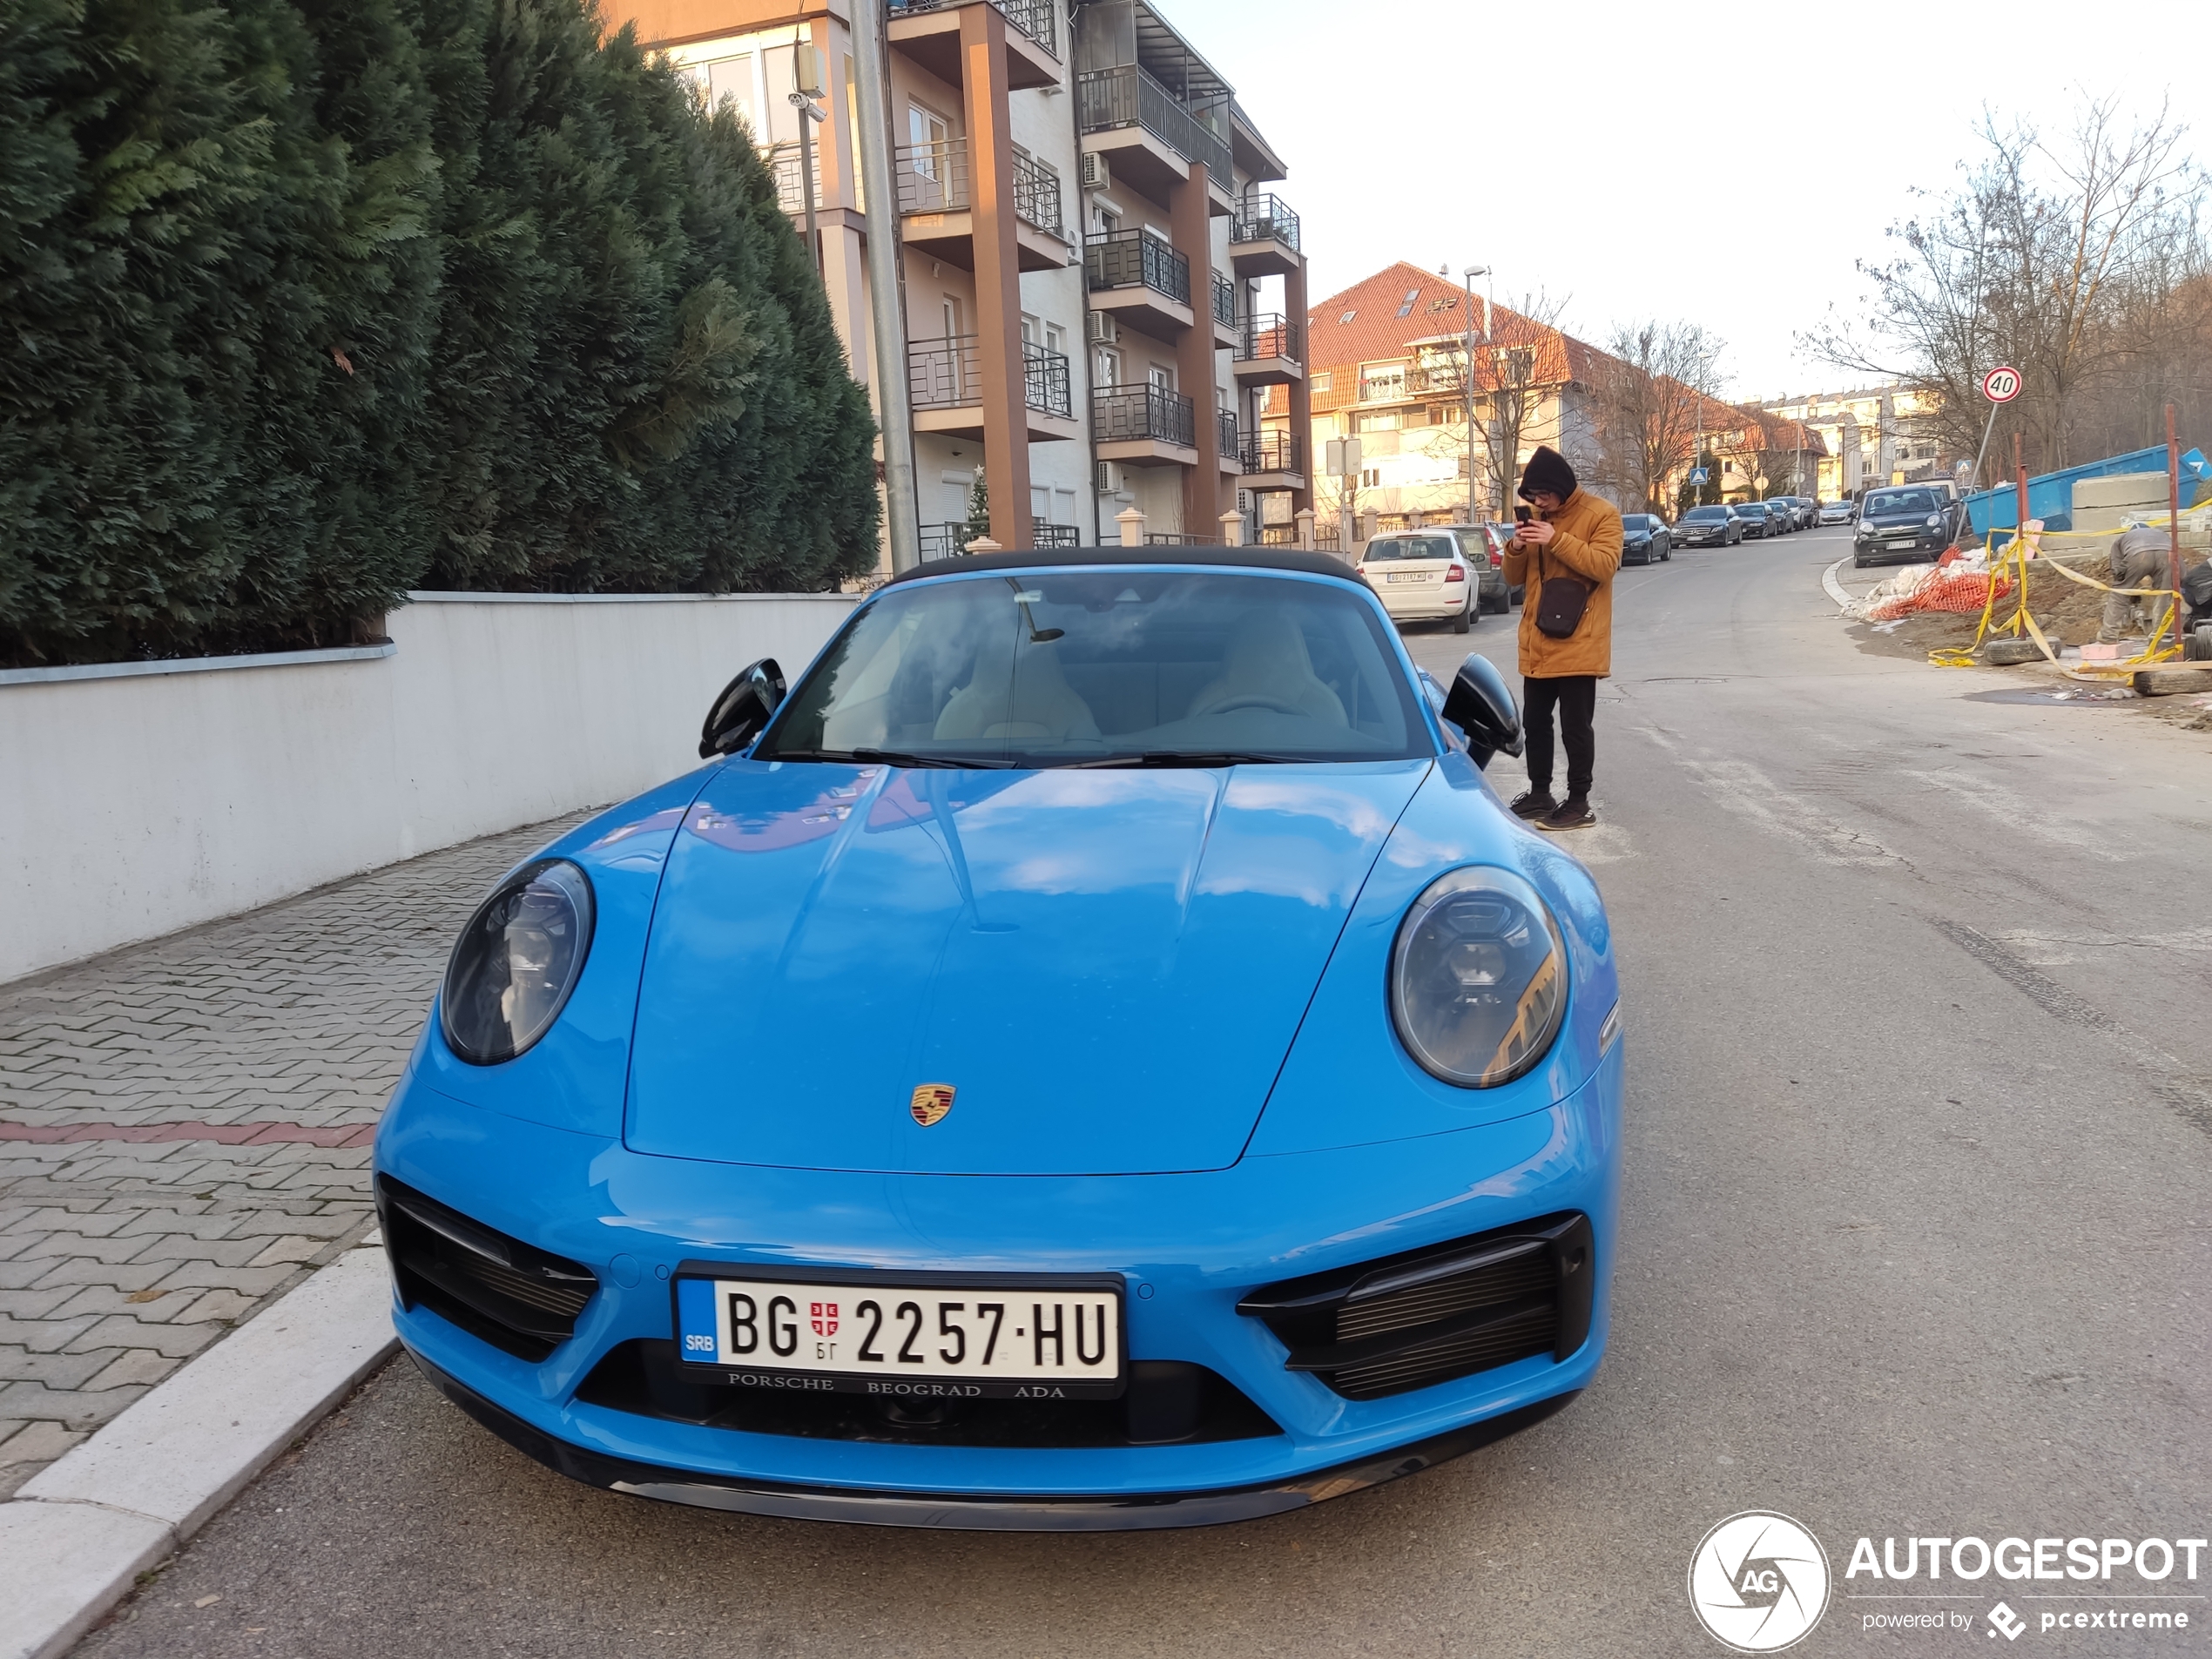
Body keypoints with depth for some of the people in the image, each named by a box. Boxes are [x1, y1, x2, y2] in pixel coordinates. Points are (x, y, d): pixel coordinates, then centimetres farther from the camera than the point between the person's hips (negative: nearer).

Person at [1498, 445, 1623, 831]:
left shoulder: (1601, 515, -6)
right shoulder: (1536, 519, 13)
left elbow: (1605, 565, -19)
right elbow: (1514, 578, 12)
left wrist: (1557, 540, -24)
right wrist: (1516, 549, -9)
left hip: (1578, 643, -7)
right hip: (1537, 642, 7)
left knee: (1576, 725, -3)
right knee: (1535, 721, 13)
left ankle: (1579, 803, 5)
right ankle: (1539, 794, 25)